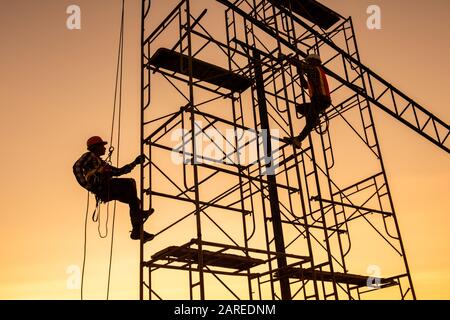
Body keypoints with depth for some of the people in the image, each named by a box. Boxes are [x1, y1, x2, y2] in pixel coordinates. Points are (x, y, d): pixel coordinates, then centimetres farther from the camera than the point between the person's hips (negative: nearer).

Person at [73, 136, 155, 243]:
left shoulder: (102, 163, 36)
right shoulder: (89, 156, 11)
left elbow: (118, 171, 30)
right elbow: (77, 167, -7)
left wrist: (135, 163, 25)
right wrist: (86, 184, -16)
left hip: (108, 192, 8)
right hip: (101, 188, -8)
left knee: (132, 199, 0)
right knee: (130, 182, -19)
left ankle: (137, 231, -6)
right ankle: (137, 213, -22)